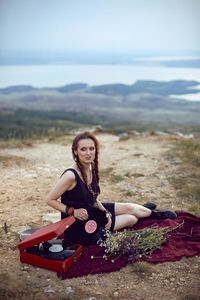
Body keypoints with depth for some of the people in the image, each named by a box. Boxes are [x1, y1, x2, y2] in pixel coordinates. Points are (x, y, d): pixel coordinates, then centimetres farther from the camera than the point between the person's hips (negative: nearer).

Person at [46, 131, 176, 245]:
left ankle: (153, 213, 44)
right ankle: (154, 213, 36)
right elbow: (50, 200, -22)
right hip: (79, 225, -7)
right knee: (131, 219, 3)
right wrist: (73, 211, -25)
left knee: (129, 207, 11)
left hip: (91, 210, 7)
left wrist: (105, 212, -8)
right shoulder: (71, 175, -32)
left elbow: (93, 199, 5)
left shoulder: (91, 168, -6)